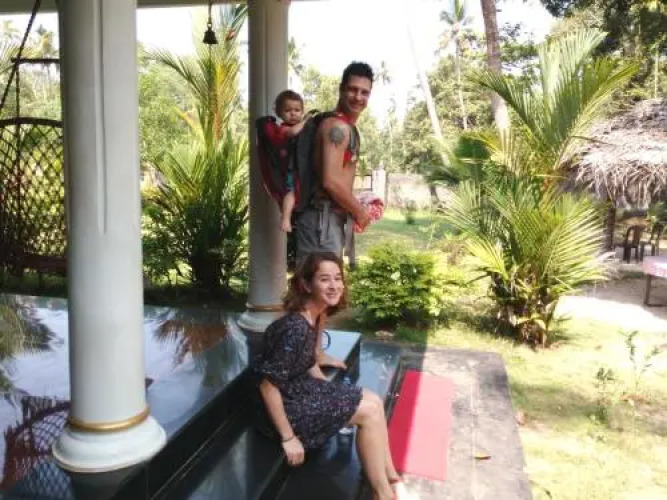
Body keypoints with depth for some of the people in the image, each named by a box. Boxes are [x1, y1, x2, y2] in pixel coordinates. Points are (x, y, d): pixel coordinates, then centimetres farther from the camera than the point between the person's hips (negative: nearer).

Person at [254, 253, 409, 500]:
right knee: (369, 411, -9)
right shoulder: (295, 328, -28)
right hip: (286, 404, -9)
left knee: (374, 401, 3)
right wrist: (288, 438, -20)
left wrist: (334, 393, 10)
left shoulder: (313, 316, 0)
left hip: (300, 387, 9)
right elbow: (268, 385, -26)